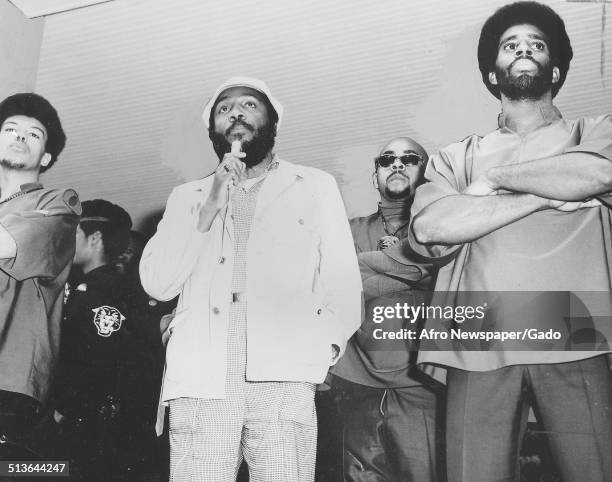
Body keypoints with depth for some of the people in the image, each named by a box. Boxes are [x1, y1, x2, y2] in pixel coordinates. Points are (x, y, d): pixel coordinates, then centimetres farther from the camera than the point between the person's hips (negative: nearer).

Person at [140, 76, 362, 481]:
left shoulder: (316, 186, 15)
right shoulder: (188, 196, 19)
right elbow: (157, 285, 7)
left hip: (283, 377, -1)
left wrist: (324, 346, -7)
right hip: (198, 381, 2)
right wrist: (208, 208, -1)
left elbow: (343, 279, 9)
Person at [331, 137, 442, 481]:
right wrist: (397, 268, -6)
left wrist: (358, 261, -2)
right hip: (359, 384, 3)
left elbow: (420, 262, -14)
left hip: (418, 384, -3)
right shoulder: (353, 230, 15)